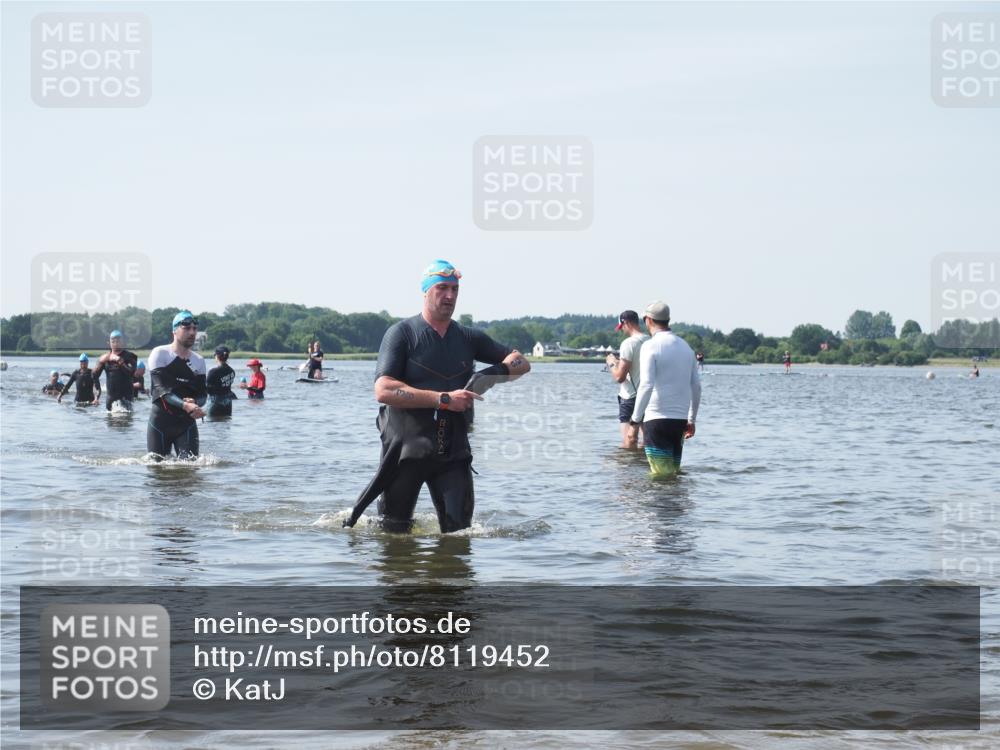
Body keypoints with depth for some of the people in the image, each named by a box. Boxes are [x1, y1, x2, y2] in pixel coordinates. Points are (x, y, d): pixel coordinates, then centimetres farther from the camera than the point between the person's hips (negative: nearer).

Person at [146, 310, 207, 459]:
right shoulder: (160, 354, -6)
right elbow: (162, 389, -17)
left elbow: (203, 395, 6)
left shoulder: (199, 361, 10)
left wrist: (194, 402, -19)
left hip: (187, 422, 3)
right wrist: (185, 405, -31)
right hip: (161, 420, -3)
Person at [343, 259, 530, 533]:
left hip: (454, 451, 3)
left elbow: (521, 363, 18)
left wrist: (496, 371, -6)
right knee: (394, 532, 6)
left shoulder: (469, 338, 12)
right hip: (406, 447, -3)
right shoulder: (402, 334, -3)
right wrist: (444, 399, -19)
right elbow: (383, 391, -16)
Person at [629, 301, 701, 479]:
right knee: (674, 471, 12)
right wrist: (692, 419, 23)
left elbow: (646, 385, -19)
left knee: (661, 474, -5)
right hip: (681, 418, 6)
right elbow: (696, 386, 15)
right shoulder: (685, 346, 12)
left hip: (657, 418, -6)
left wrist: (636, 417, -12)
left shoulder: (651, 346, -9)